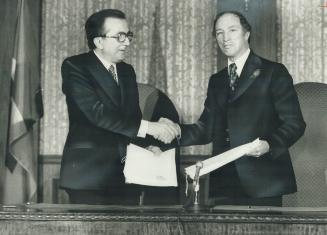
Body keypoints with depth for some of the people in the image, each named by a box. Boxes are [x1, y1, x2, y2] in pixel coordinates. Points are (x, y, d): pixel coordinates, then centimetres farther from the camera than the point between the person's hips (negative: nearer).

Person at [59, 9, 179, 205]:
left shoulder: (127, 71, 17)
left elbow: (134, 116, 16)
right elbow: (97, 112, -19)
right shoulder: (74, 67, -6)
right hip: (89, 172, -5)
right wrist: (147, 127, -23)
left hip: (125, 173, 6)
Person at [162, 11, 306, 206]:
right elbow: (206, 130, 15)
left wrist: (269, 145, -20)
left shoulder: (274, 72, 2)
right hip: (224, 183, 5)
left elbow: (295, 124, -3)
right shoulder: (216, 81, 19)